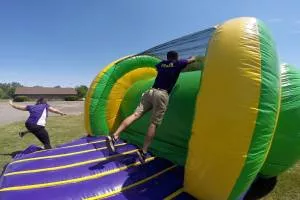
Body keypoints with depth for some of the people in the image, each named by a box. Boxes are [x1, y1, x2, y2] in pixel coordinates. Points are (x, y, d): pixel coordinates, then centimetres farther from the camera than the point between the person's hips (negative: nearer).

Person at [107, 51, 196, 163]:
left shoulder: (161, 64, 24)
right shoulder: (178, 64, 12)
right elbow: (192, 60, 29)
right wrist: (193, 57, 52)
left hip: (150, 92, 5)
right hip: (162, 94, -5)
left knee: (136, 114, -5)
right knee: (154, 123, -7)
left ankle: (114, 136, -15)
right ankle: (143, 152, -9)